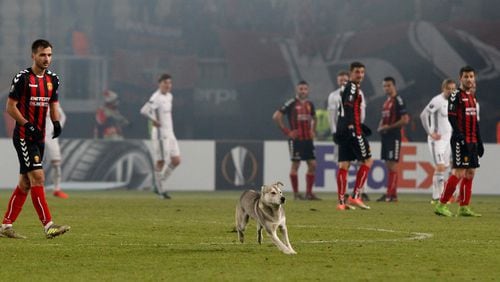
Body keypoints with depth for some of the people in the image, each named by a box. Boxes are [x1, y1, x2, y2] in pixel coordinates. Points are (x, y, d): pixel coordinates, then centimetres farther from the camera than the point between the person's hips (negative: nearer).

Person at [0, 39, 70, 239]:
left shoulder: (52, 79, 9)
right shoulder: (23, 78, -11)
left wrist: (56, 122, -2)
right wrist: (28, 125, -20)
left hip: (39, 137, 8)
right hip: (24, 136, -8)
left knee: (25, 183, 9)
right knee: (37, 177, -15)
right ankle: (48, 226, -18)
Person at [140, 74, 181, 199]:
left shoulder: (169, 96, 13)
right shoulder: (156, 98, -15)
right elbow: (144, 111, -28)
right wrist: (154, 121, -24)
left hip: (170, 133, 9)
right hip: (160, 133, -9)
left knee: (176, 161, 6)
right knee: (161, 161, -4)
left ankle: (160, 184, 17)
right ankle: (161, 190, 5)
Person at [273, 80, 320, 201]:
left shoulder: (310, 104, 12)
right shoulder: (291, 103, -7)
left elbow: (314, 118, 31)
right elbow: (276, 116, -11)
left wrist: (313, 131, 15)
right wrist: (286, 131, -11)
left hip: (308, 139, 6)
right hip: (296, 139, -6)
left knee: (312, 165, 2)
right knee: (295, 165, -3)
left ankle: (309, 193, 8)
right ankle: (296, 194, 2)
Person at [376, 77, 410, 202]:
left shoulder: (398, 100, -10)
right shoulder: (386, 101, 17)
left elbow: (405, 119, -17)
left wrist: (389, 127, -15)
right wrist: (380, 127, 7)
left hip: (394, 136, -9)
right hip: (385, 135, 9)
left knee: (392, 163, -10)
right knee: (388, 164, 9)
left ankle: (391, 194, -11)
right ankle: (392, 193, 11)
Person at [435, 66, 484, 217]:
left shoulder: (473, 97, 18)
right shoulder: (456, 95, -7)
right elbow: (451, 117, -15)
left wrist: (479, 142, 20)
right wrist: (460, 136, -24)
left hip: (472, 141, 8)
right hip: (460, 141, -8)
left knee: (470, 173, 6)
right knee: (459, 173, -12)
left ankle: (464, 207, 9)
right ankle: (441, 205, -8)